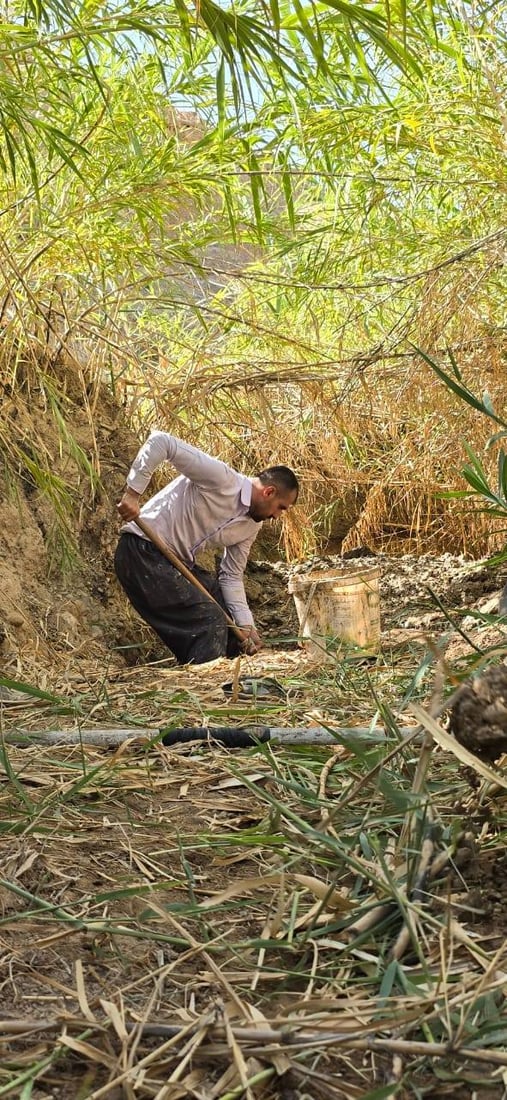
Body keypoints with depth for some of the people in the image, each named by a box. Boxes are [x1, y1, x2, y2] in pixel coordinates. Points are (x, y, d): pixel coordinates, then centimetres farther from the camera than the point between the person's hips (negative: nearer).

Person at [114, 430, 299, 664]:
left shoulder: (252, 526, 6)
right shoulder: (221, 479, -19)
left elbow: (231, 576, 11)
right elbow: (160, 441, -24)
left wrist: (246, 625, -1)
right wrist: (132, 493, -27)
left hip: (179, 562, 9)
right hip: (144, 551, -9)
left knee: (229, 612, 13)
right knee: (209, 623, -16)